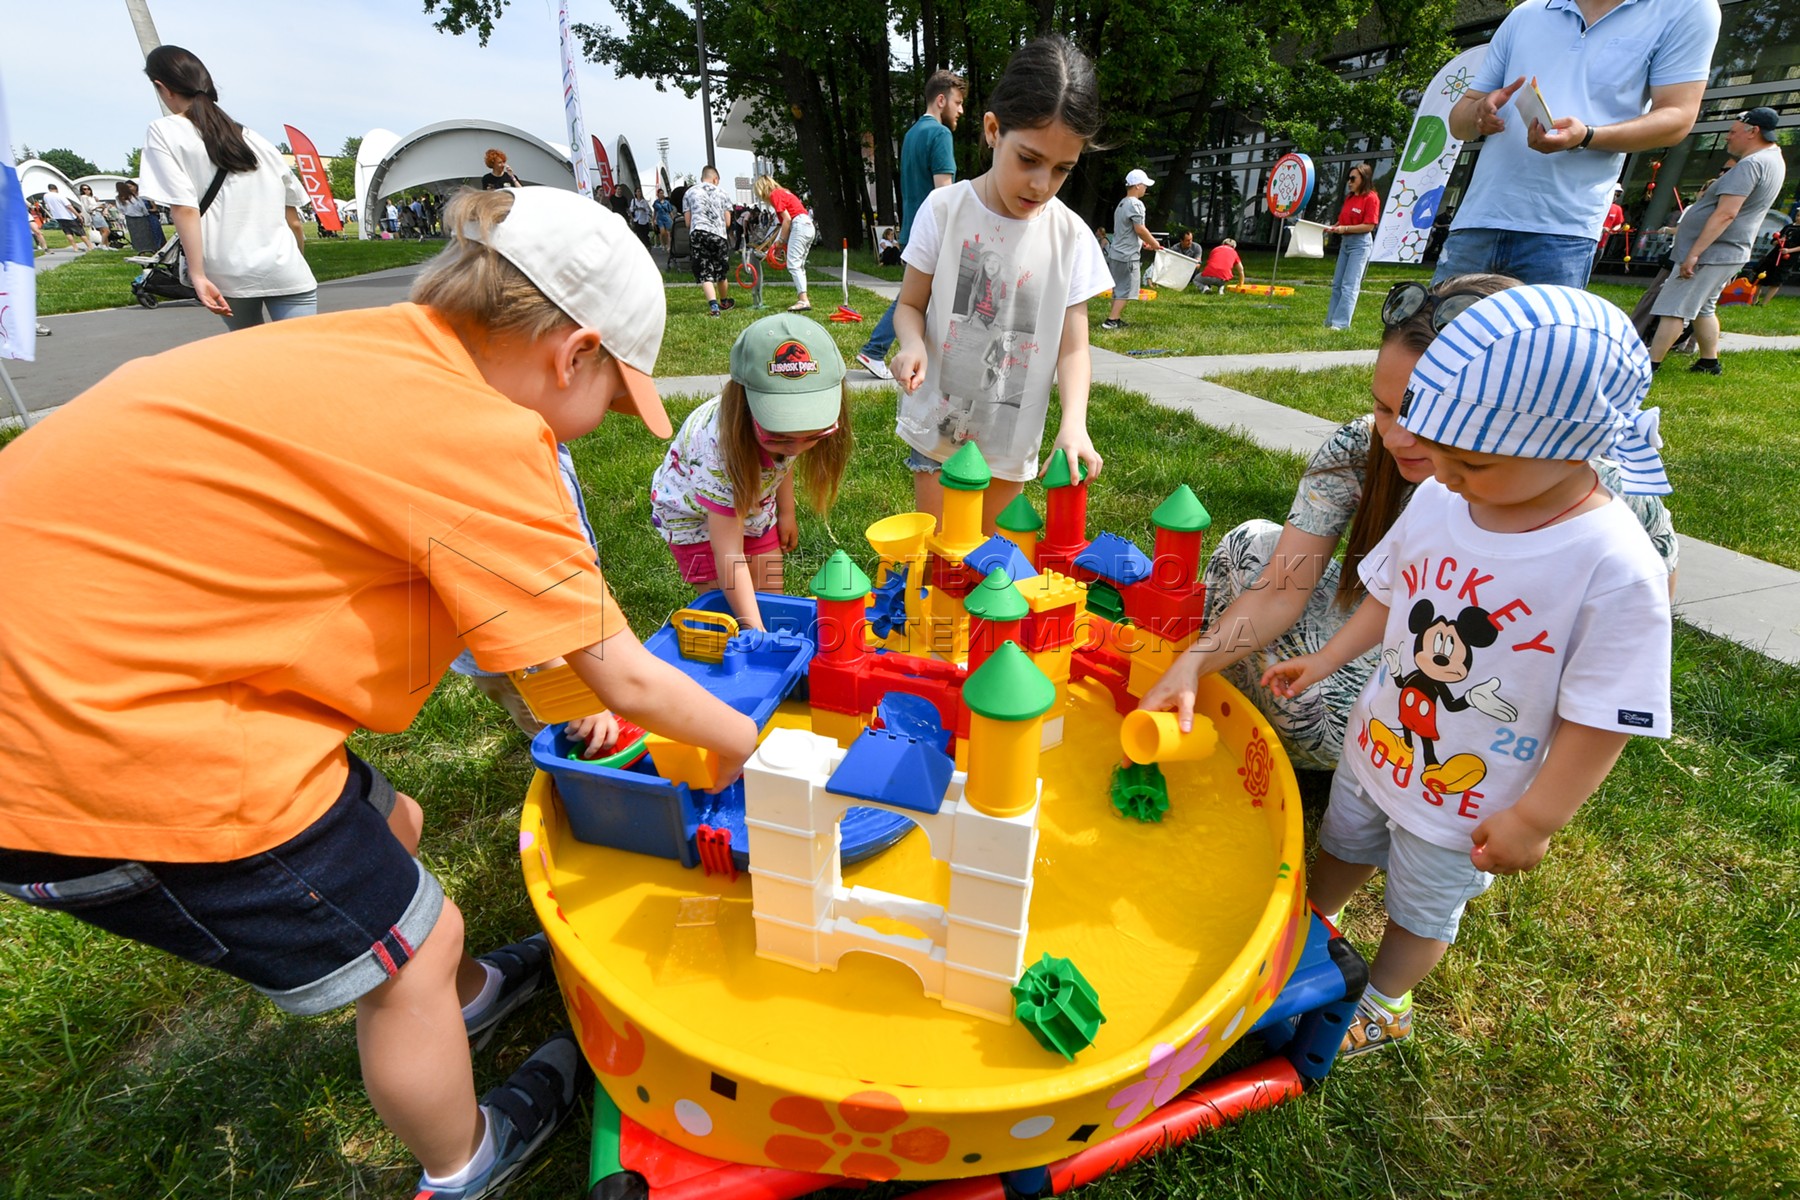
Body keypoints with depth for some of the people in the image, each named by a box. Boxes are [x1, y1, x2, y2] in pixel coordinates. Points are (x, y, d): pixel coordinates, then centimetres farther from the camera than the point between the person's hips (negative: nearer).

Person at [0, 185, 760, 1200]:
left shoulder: (380, 352, 4)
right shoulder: (479, 434, -23)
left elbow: (476, 600, 14)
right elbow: (625, 678, -15)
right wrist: (744, 743, 3)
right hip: (106, 749, -9)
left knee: (386, 826, 24)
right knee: (409, 949, 8)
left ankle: (467, 995, 52)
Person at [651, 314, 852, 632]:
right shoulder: (721, 447, -44)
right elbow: (728, 554, -41)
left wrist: (786, 512, 7)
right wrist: (755, 632, -43)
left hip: (753, 505, 5)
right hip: (694, 514, -5)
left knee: (770, 595, 4)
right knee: (726, 606, -11)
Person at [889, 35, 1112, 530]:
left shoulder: (1071, 236, -5)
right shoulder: (946, 209, -8)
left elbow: (1073, 348, -5)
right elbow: (911, 304, 1)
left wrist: (1074, 422, -23)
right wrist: (912, 343, -23)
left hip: (1012, 437, 2)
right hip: (939, 424, -1)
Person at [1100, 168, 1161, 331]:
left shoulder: (1122, 204, 16)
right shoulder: (1135, 203, -13)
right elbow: (1139, 229, -17)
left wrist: (1143, 243, 19)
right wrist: (1154, 243, -4)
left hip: (1116, 253, 9)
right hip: (1128, 255, -9)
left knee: (1119, 288, 14)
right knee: (1125, 290, -7)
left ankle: (1115, 318, 18)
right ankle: (1111, 320, -11)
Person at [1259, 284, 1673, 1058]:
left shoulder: (1616, 568, -28)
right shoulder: (1437, 501, -14)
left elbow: (1601, 717, -22)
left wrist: (1536, 819, -18)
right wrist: (1325, 660, 2)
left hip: (1469, 805, -4)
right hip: (1376, 747, 5)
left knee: (1423, 909, 21)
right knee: (1340, 849, 28)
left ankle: (1383, 1002, 49)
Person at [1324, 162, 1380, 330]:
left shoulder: (1371, 198, -9)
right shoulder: (1349, 197, 13)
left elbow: (1369, 226, -15)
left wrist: (1345, 229, -21)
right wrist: (1332, 227, 0)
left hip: (1361, 244, -8)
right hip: (1345, 242, 8)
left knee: (1349, 285, -11)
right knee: (1337, 284, 9)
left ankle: (1341, 323, -12)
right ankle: (1330, 321, 14)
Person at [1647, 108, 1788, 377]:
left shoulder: (1750, 164, -17)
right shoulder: (1774, 159, 15)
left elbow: (1726, 214, -26)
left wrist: (1694, 253, -29)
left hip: (1710, 254, -11)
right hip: (1729, 254, 11)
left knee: (1673, 309, -13)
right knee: (1702, 308, 19)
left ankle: (1650, 364, -16)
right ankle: (1709, 362, 22)